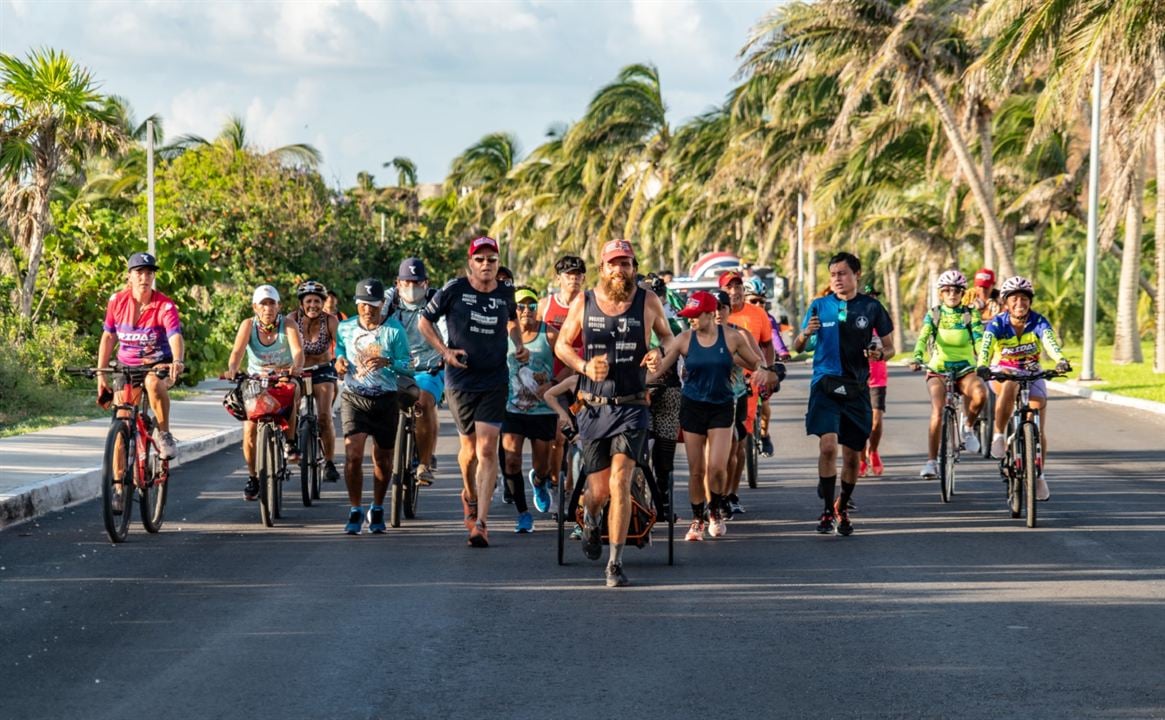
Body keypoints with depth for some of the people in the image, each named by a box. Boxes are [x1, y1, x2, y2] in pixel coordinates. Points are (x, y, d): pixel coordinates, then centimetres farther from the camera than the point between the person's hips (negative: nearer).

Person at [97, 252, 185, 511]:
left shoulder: (165, 306, -15)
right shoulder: (117, 301, -5)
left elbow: (175, 336, -29)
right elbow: (108, 337, 5)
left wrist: (178, 361, -49)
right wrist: (101, 373, 1)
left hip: (158, 365, -3)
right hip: (127, 367, 3)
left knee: (153, 382, -40)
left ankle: (164, 434, -19)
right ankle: (119, 487, 6)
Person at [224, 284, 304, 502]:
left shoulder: (287, 325, -11)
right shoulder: (248, 325, -8)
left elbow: (298, 350, -27)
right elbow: (238, 351, -21)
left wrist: (296, 366, -50)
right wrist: (232, 370, -43)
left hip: (284, 379, -1)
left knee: (292, 390, -37)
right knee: (250, 429, -14)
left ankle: (290, 443, -21)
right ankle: (253, 478, 5)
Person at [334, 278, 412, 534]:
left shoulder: (394, 330, -4)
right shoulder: (345, 328, 4)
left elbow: (409, 366, -5)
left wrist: (387, 362, -24)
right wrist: (339, 360, -4)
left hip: (386, 400, 0)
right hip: (354, 398, 0)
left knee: (383, 459, 9)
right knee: (353, 454, -16)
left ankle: (377, 510, 29)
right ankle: (355, 511, -3)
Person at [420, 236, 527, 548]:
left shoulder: (506, 294, 3)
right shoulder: (454, 290, -6)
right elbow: (424, 321, 3)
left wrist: (520, 346, 8)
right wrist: (445, 351, -8)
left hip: (494, 381, 1)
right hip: (460, 379, -1)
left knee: (487, 450, -10)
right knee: (469, 445, 11)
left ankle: (481, 523, -12)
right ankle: (469, 494, 44)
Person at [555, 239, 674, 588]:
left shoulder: (648, 302, 0)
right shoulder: (583, 303, 1)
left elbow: (668, 336, 16)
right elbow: (561, 344, 10)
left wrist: (660, 352, -7)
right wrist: (584, 366, -10)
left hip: (631, 407, -1)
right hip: (593, 408, 1)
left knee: (619, 484, -16)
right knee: (599, 490, 5)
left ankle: (616, 563, -8)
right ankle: (590, 520, 43)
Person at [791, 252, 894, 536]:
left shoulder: (871, 307, 3)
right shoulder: (820, 306, 3)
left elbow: (889, 347, 10)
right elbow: (797, 346, 8)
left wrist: (880, 353, -13)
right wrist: (805, 334, -15)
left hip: (856, 387, 1)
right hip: (825, 384, -1)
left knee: (851, 454, 7)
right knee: (828, 445, -19)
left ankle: (843, 508, 28)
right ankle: (828, 511, -10)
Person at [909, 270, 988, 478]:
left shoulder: (970, 315, 1)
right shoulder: (934, 314, 2)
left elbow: (979, 340, -13)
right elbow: (923, 338, -13)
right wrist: (917, 358, -34)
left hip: (965, 369, 1)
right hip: (938, 369, -1)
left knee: (980, 394, -32)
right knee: (938, 411, -24)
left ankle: (969, 426, -2)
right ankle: (931, 461, -19)